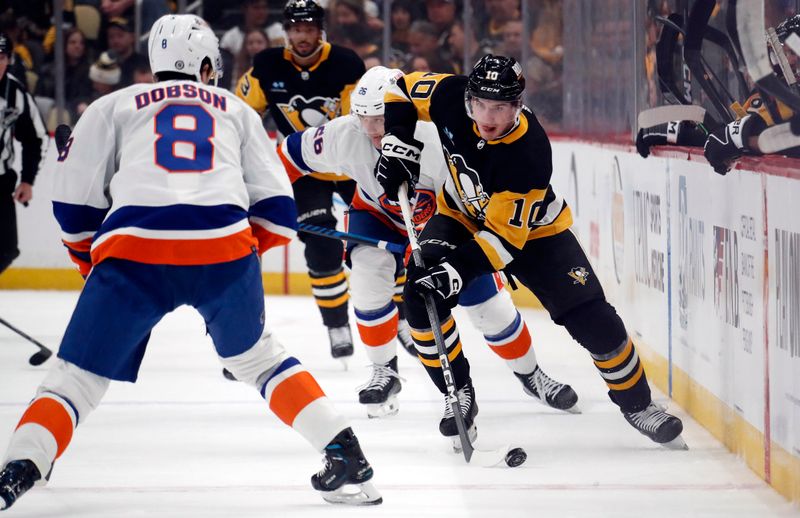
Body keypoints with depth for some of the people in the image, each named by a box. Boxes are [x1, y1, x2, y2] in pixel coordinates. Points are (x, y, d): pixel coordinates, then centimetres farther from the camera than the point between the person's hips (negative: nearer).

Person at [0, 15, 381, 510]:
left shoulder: (114, 106, 23)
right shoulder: (236, 110, 28)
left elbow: (75, 201, 15)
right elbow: (277, 208, 21)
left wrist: (92, 259, 31)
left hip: (134, 252, -2)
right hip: (225, 252, 2)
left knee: (80, 374, 8)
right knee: (257, 356, 26)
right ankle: (346, 455, 17)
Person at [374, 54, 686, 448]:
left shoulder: (529, 153, -37)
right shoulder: (452, 97, -25)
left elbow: (505, 234, -34)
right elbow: (402, 88, -5)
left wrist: (458, 271, -43)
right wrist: (398, 146, -17)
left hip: (530, 229, -3)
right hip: (464, 214, 4)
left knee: (592, 320, -11)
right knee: (421, 294, -21)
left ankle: (636, 403, 12)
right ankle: (459, 394, -4)